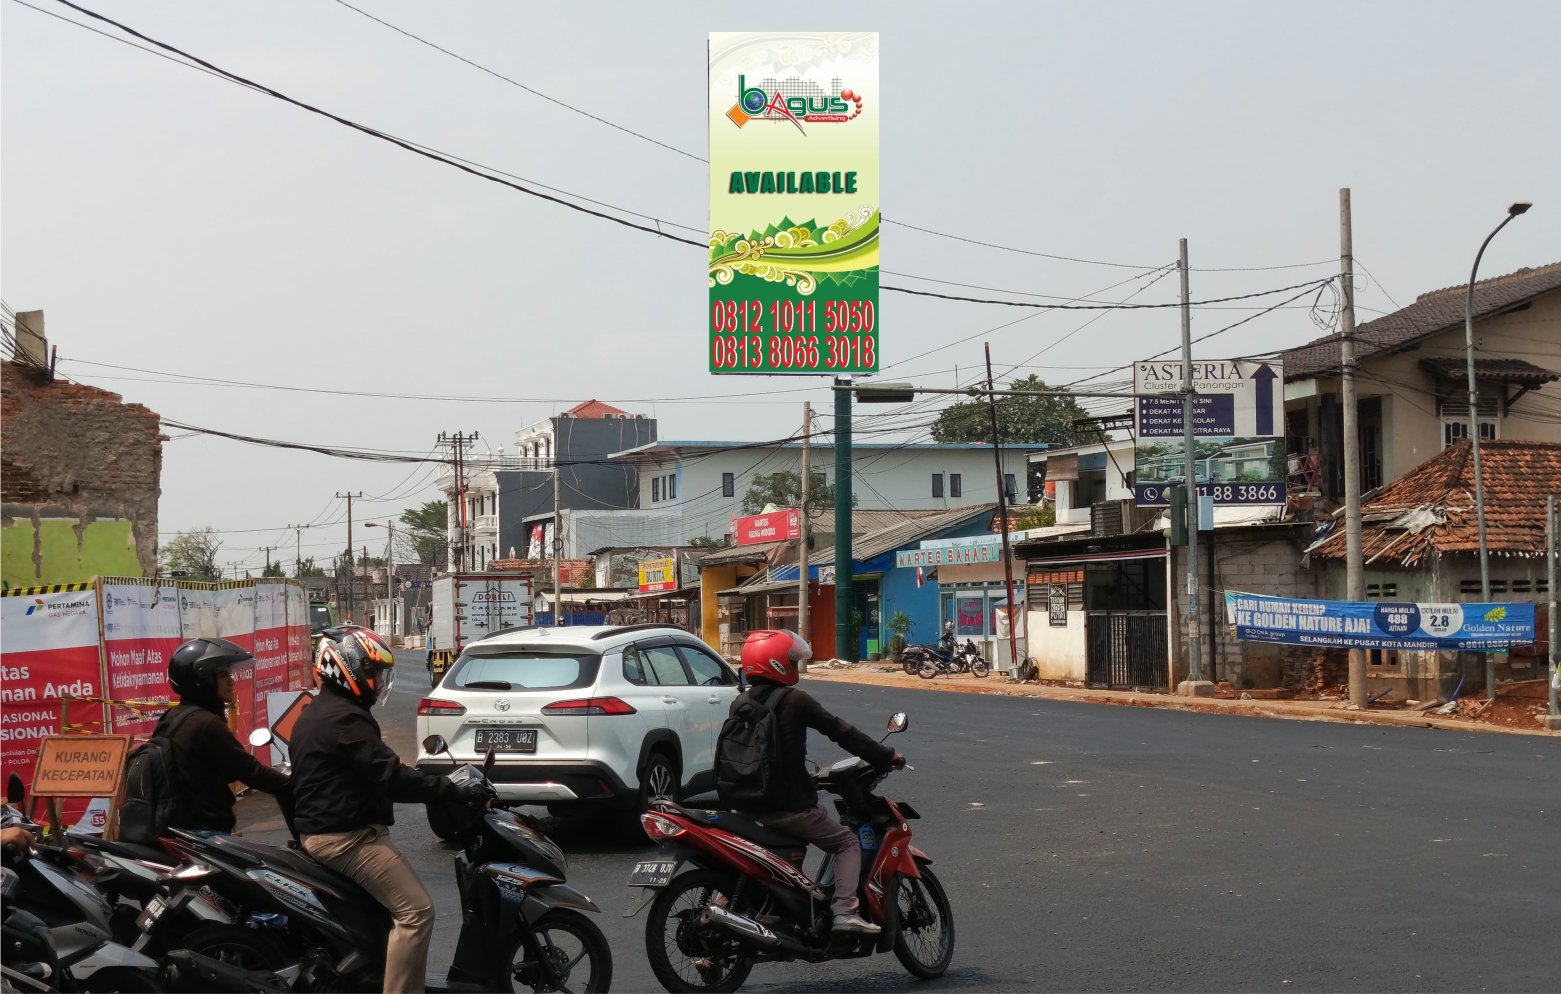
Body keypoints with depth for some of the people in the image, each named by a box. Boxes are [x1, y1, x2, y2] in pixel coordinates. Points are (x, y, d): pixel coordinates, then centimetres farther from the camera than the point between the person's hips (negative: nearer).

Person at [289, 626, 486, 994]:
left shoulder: (313, 715, 16)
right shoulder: (345, 718, -18)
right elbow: (391, 776, -25)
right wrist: (458, 792, -24)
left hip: (319, 831, 11)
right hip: (346, 837, -11)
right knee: (415, 911, -15)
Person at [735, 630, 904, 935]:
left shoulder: (740, 704, 7)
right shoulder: (795, 701, -12)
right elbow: (841, 731, -8)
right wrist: (887, 756, 2)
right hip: (791, 805, -7)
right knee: (847, 843, 8)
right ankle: (844, 911, -11)